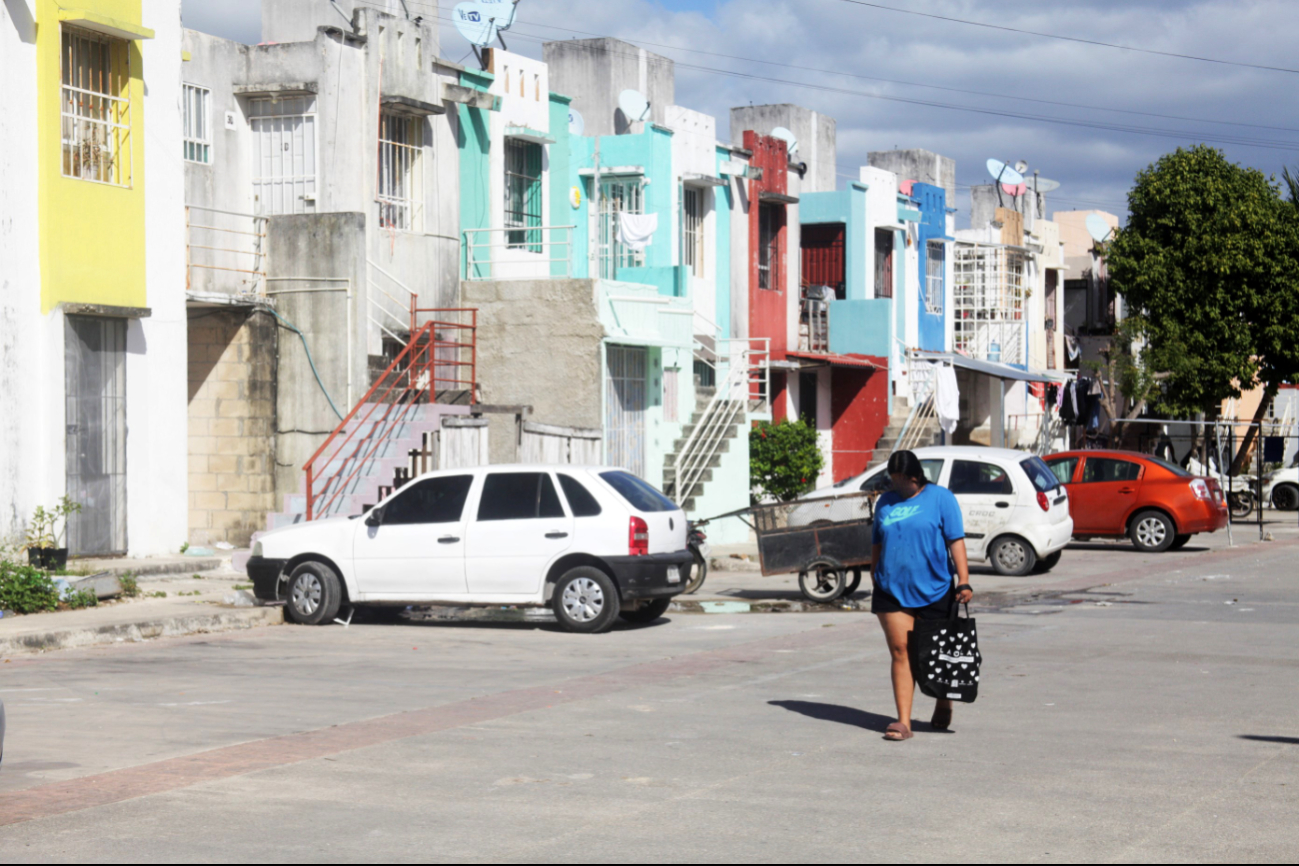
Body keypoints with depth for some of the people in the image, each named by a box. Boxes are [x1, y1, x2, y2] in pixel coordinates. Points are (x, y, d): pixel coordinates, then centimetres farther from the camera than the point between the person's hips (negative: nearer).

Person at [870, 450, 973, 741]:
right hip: (892, 592, 3)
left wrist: (964, 581, -13)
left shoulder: (940, 498, 0)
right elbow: (876, 545, 18)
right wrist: (875, 582, 15)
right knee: (900, 652, -6)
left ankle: (943, 706, 34)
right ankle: (903, 721, -8)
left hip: (934, 591, -2)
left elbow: (956, 541, -5)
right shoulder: (886, 502, 12)